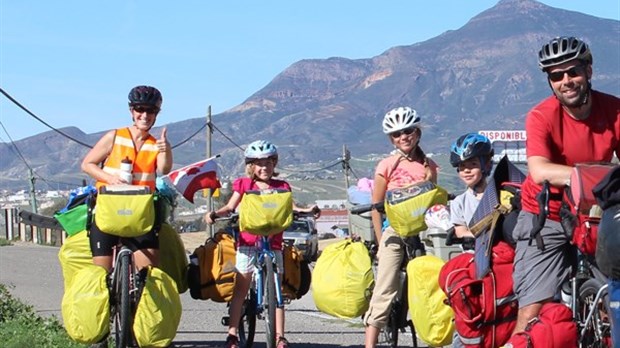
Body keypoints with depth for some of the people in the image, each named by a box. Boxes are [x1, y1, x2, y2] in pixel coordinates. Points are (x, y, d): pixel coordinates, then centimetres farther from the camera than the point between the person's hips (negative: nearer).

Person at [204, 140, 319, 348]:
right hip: (247, 243, -1)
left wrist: (306, 210, -19)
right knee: (240, 288, -1)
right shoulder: (243, 185, 9)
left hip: (273, 243, 1)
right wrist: (215, 214, -17)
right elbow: (230, 207, 2)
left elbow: (290, 208, 1)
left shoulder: (281, 187, 12)